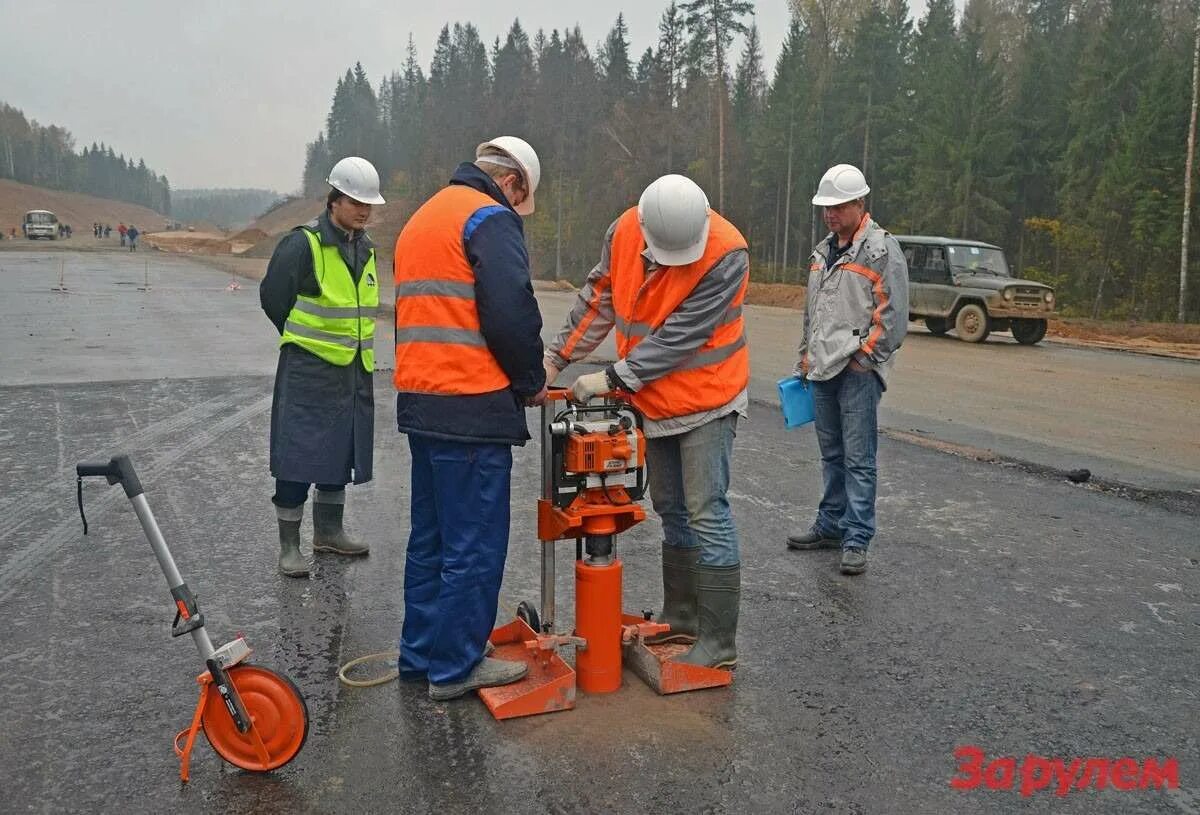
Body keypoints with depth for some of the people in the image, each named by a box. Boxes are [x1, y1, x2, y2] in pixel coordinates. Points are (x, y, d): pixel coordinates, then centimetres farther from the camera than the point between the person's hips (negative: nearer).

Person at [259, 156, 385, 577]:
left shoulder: (366, 249, 10)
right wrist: (305, 339, 5)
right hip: (307, 369, -7)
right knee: (298, 456, -3)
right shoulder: (302, 244, -13)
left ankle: (329, 531, 30)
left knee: (342, 452, 15)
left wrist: (353, 346, 15)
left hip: (354, 370, 7)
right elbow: (272, 297, -5)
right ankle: (289, 545, 8)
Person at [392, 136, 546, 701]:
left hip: (419, 402, 9)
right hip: (472, 408, -9)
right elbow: (511, 313, -18)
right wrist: (531, 381, -2)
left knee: (430, 538, 17)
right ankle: (456, 667, 11)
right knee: (475, 545, 1)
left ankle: (420, 654, 26)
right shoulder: (491, 219, -8)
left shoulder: (423, 217, 21)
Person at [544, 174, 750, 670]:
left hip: (705, 401, -6)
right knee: (672, 511, 15)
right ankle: (680, 620, 29)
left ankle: (719, 642, 4)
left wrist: (612, 379, -22)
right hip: (654, 400, 7)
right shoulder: (624, 231, -7)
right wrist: (557, 358, 5)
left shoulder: (726, 255, -25)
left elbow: (679, 337, -26)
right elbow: (598, 300, 5)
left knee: (707, 514, -6)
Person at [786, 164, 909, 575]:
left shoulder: (882, 249, -8)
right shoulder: (823, 250, 17)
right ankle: (830, 526, 27)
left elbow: (893, 316, -12)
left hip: (859, 371, -8)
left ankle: (856, 540, 1)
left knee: (858, 458, -5)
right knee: (831, 454, 16)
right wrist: (805, 359, 20)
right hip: (823, 371, 8)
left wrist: (861, 357, -13)